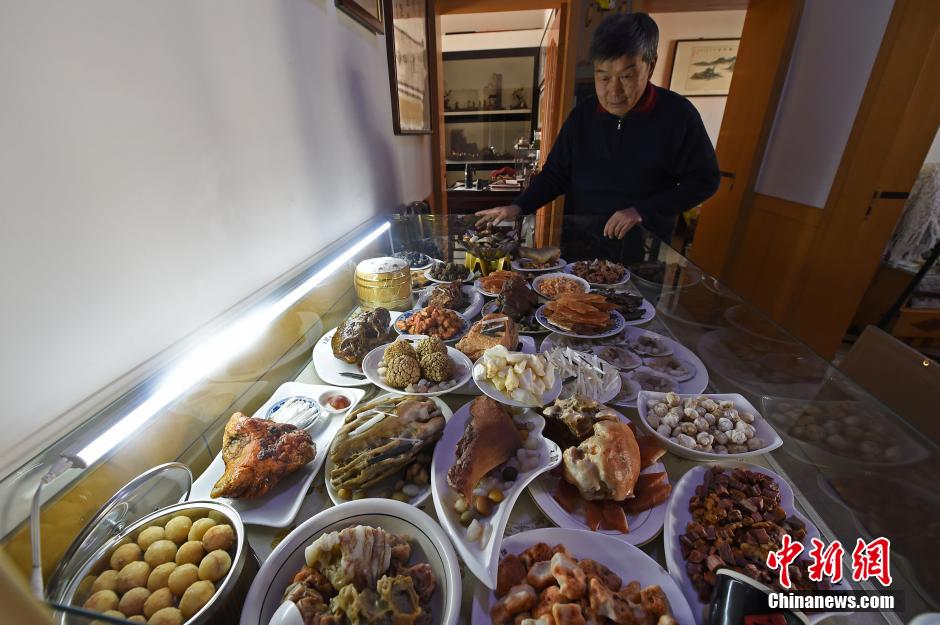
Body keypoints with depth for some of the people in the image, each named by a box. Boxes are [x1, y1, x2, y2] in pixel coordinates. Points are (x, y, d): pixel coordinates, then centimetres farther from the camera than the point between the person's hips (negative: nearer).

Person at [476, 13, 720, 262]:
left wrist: (642, 211, -19)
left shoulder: (677, 114, -11)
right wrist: (518, 207, -11)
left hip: (645, 251, -2)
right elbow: (555, 174, 4)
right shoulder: (582, 115, -1)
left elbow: (704, 180, -7)